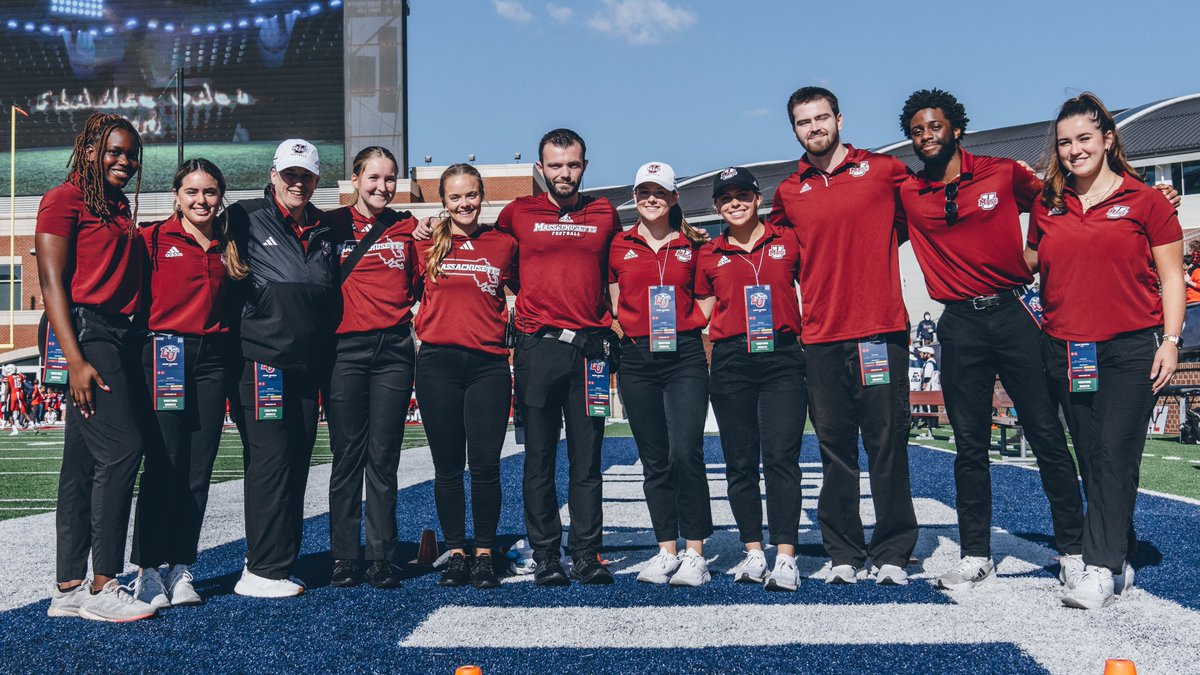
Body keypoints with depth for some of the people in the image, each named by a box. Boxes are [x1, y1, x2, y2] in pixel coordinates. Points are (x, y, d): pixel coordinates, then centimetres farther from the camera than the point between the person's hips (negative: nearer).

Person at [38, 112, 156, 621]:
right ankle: (101, 586, -8)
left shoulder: (120, 208, 20)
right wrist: (75, 359, -18)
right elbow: (52, 281, -10)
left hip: (121, 336, 8)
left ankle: (69, 588, 13)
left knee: (86, 463, 8)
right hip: (86, 333, -8)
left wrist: (139, 346, 13)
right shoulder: (64, 200, -3)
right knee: (121, 449, -15)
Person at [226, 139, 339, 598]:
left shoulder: (323, 231, 17)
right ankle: (263, 571, -3)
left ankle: (276, 563, 17)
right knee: (270, 462, -9)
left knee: (296, 465, 7)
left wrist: (326, 361, 18)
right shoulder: (247, 218, 2)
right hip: (262, 360, -6)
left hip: (307, 366, 6)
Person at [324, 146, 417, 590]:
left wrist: (410, 312, 5)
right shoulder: (331, 225, 5)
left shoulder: (407, 227, 10)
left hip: (394, 348, 1)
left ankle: (383, 559, 8)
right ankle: (344, 558, 9)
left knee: (383, 457, 2)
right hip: (345, 348, -1)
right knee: (347, 456, 1)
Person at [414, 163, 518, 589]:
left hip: (488, 363, 0)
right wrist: (420, 328, 5)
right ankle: (455, 553, 16)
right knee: (448, 467, 6)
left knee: (485, 465, -1)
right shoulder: (427, 245, 7)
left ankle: (485, 555, 11)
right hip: (438, 363, 0)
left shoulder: (504, 244, 7)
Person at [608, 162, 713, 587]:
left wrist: (682, 326, 1)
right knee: (654, 460, 6)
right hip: (637, 358, 2)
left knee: (686, 453, -13)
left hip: (685, 356, -2)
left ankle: (694, 553, -4)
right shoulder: (619, 246, 9)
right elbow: (614, 304, 14)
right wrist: (630, 328, 0)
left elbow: (703, 300, 15)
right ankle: (667, 551, 15)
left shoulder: (693, 246, 7)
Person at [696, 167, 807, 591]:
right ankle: (753, 552, 14)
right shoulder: (710, 255, 12)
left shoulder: (788, 242, 8)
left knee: (781, 457, -10)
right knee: (740, 462, 5)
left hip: (783, 358, -2)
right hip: (730, 361, 2)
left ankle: (785, 557, -8)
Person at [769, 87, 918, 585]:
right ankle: (843, 555, 15)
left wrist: (876, 246, 11)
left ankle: (892, 553, 11)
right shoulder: (787, 193, 11)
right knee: (835, 447, 6)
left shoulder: (883, 170, 5)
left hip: (881, 328, -2)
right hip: (821, 336, 2)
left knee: (888, 441, 1)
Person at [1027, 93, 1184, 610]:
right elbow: (1030, 264, 23)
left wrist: (1170, 340, -5)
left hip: (1132, 348, -3)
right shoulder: (1047, 206, 11)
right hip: (1066, 350, 4)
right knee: (1091, 460, 7)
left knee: (1115, 457, -8)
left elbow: (1171, 277, 2)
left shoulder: (1145, 200, 2)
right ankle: (1120, 560, 19)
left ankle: (1101, 568, -6)